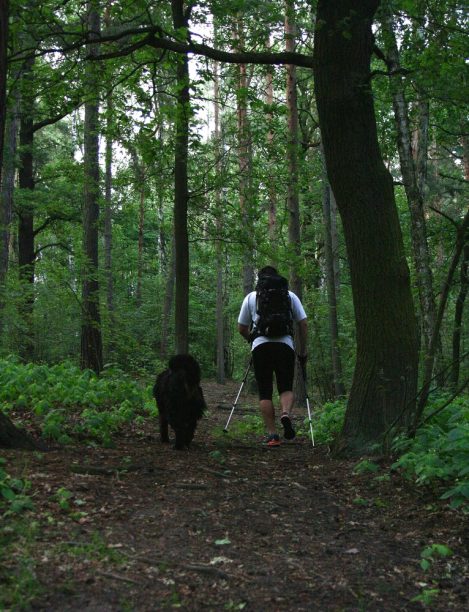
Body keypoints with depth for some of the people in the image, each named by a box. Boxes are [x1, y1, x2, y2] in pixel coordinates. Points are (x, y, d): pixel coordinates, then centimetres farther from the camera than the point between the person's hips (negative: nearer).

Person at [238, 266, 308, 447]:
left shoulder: (250, 297, 15)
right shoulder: (290, 296, 15)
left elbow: (241, 329, 17)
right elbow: (303, 325, 11)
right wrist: (302, 351, 18)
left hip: (260, 346, 0)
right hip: (285, 345, 0)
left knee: (265, 392, 6)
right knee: (286, 388, 10)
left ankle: (272, 434, 1)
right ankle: (286, 414, -20)